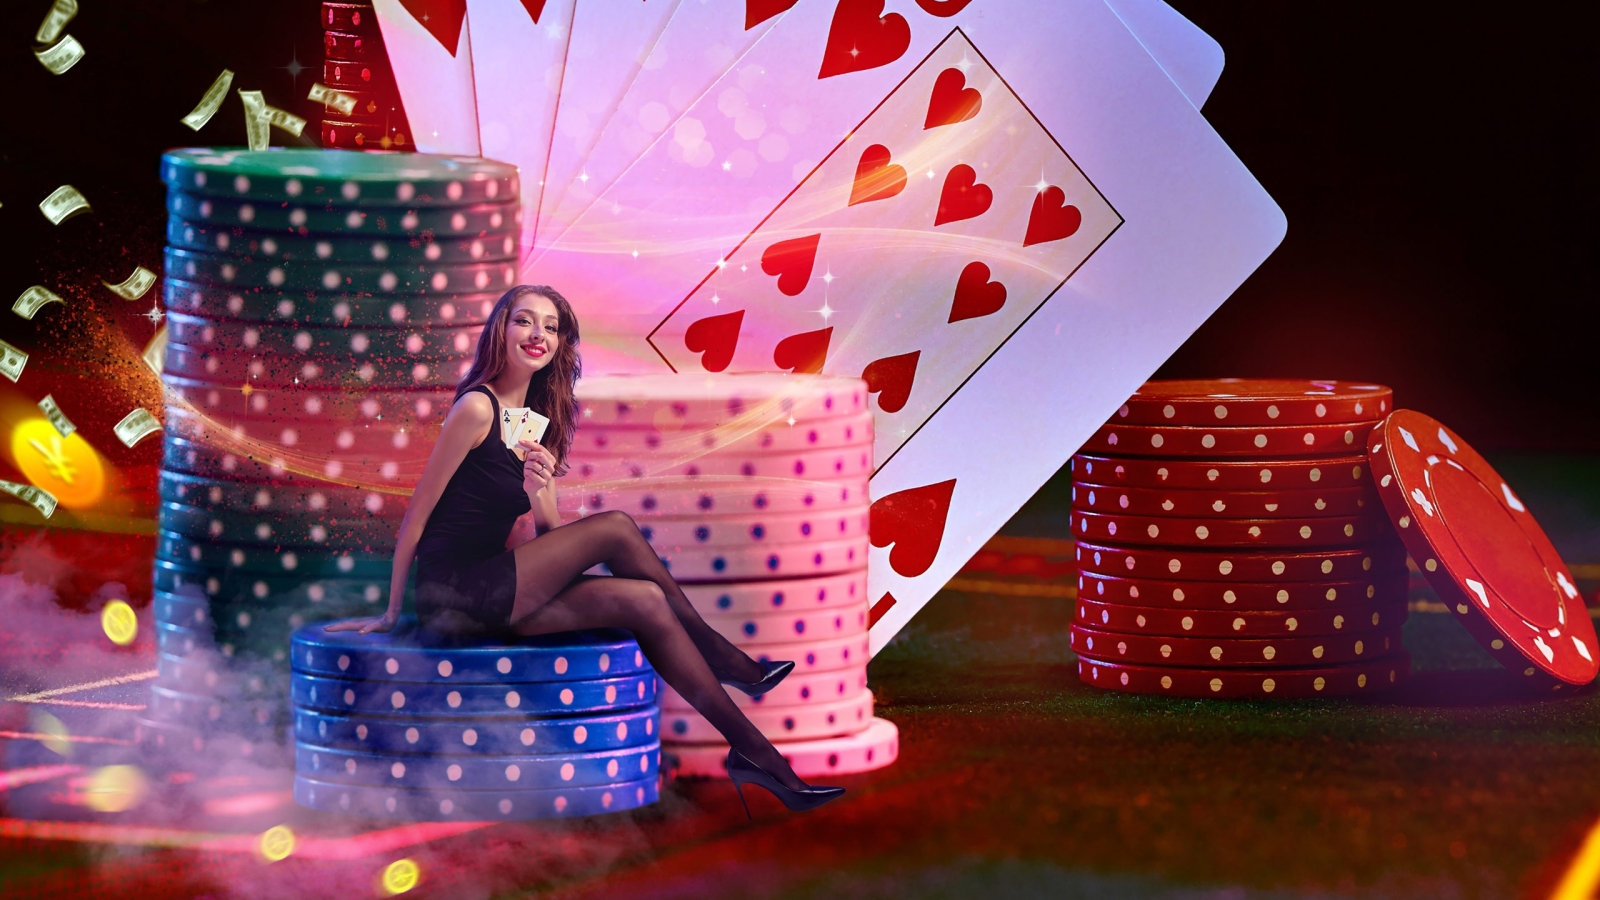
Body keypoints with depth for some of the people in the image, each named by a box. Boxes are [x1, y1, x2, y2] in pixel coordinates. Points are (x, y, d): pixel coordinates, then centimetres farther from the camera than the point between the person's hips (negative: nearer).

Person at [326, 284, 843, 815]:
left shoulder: (538, 422, 16)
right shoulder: (478, 408, -9)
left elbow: (548, 536, 13)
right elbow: (416, 517, -7)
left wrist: (541, 496, -11)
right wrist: (391, 613, -2)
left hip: (494, 592, 8)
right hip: (454, 590, -8)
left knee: (643, 602, -10)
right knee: (614, 528, -16)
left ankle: (751, 750, -7)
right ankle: (731, 666, -6)